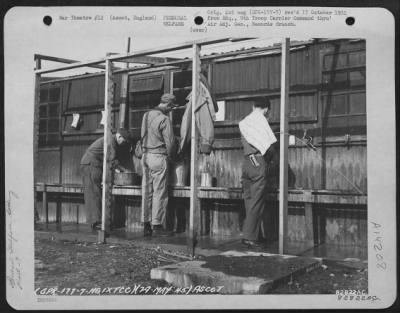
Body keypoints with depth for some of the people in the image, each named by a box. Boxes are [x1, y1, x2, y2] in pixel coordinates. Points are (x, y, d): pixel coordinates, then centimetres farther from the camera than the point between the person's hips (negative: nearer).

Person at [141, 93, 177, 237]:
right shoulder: (164, 119, -14)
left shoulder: (147, 115, 9)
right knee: (160, 193, -1)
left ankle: (146, 225, 14)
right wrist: (170, 156, 3)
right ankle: (157, 226, 3)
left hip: (146, 156, 7)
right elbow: (170, 142, -14)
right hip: (159, 157, -7)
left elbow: (143, 136, 13)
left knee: (147, 191, 9)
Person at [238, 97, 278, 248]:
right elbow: (268, 145, -10)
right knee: (257, 202, -4)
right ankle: (250, 237, -4)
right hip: (258, 162, -7)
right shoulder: (261, 119, -4)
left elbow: (246, 143, 12)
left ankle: (248, 235, 12)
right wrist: (273, 162, 5)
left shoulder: (244, 122, 18)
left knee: (249, 200, 10)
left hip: (245, 162, 7)